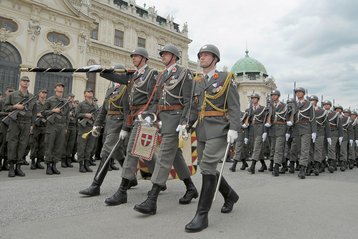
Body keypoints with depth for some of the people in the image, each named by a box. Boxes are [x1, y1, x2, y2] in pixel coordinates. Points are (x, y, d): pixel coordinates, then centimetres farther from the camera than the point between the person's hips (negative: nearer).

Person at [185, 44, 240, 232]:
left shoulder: (226, 78, 0)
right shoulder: (197, 82, 16)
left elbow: (234, 106, -7)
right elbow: (193, 107, 15)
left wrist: (234, 129, -17)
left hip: (219, 130, -6)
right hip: (202, 131, 7)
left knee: (207, 167, -15)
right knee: (207, 169, 10)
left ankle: (202, 215, -8)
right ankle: (230, 195, 35)